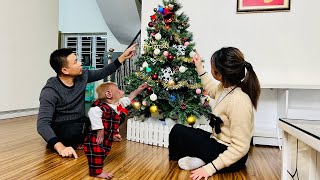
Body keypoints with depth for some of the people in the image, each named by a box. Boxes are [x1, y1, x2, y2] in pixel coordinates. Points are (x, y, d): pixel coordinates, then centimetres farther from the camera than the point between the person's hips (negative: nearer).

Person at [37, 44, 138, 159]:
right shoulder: (50, 92, -25)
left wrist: (124, 56, 2)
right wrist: (60, 147, -48)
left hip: (80, 123, 4)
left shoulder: (82, 76, -7)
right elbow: (42, 124, -32)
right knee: (74, 130, -38)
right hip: (61, 129, -4)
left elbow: (104, 72, 8)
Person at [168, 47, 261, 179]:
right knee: (180, 131, 14)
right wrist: (200, 68, 20)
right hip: (219, 142, 9)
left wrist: (210, 168, -26)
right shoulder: (226, 87, -4)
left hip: (231, 157, -9)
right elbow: (212, 90, 23)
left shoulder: (238, 101, -31)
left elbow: (240, 147, -27)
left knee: (178, 131, -11)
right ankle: (200, 159, 2)